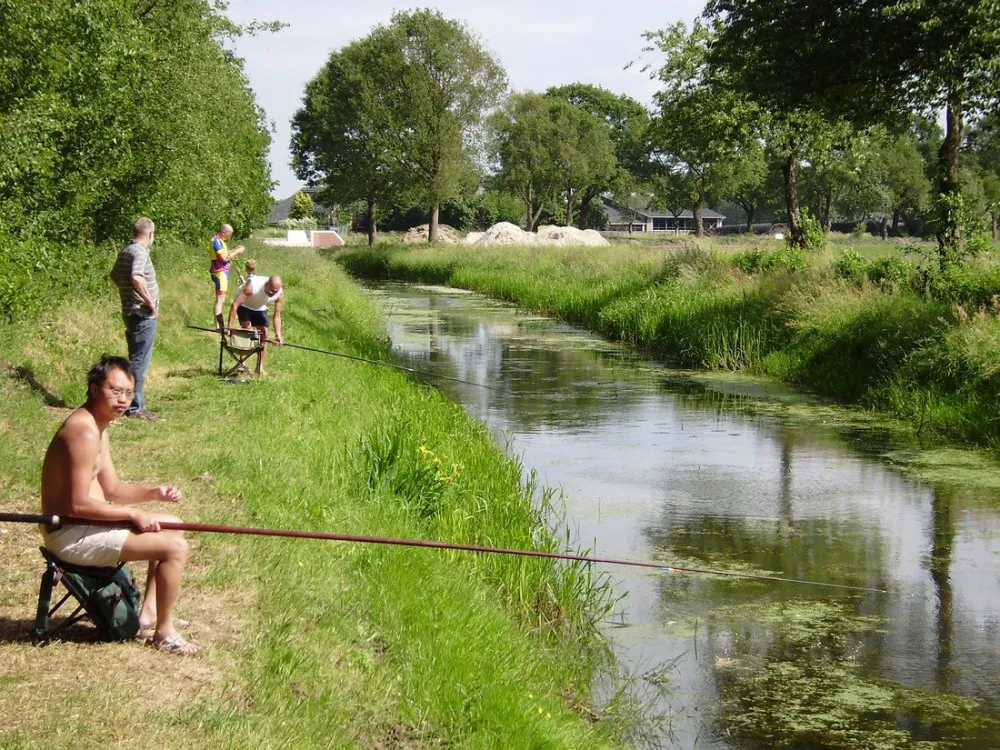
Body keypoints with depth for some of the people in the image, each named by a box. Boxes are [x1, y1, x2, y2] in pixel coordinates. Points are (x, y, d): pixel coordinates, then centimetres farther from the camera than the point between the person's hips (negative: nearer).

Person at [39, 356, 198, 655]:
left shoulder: (97, 426, 11)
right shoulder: (84, 431, -23)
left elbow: (111, 488, 15)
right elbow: (79, 505, -26)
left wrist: (153, 493, 0)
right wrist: (133, 513, -18)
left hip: (82, 526, 11)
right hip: (71, 535, -11)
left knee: (173, 525, 21)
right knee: (175, 547, -15)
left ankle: (148, 612, 20)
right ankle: (164, 632, 0)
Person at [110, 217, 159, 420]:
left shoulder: (125, 251, 12)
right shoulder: (140, 252, -17)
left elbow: (114, 277, 27)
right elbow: (136, 277, -34)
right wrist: (149, 300, -24)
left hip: (130, 311, 10)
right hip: (143, 314, -10)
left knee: (136, 359, 17)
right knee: (140, 361, -5)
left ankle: (135, 403, 25)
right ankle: (135, 407, -2)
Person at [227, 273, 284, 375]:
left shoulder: (280, 294, -27)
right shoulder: (252, 286, -41)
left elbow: (277, 316, -17)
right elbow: (235, 305, -38)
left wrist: (278, 335, -27)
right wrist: (230, 326, -39)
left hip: (260, 308, 4)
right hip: (244, 306, -4)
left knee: (264, 333, -7)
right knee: (247, 329, -23)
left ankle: (260, 367, 3)